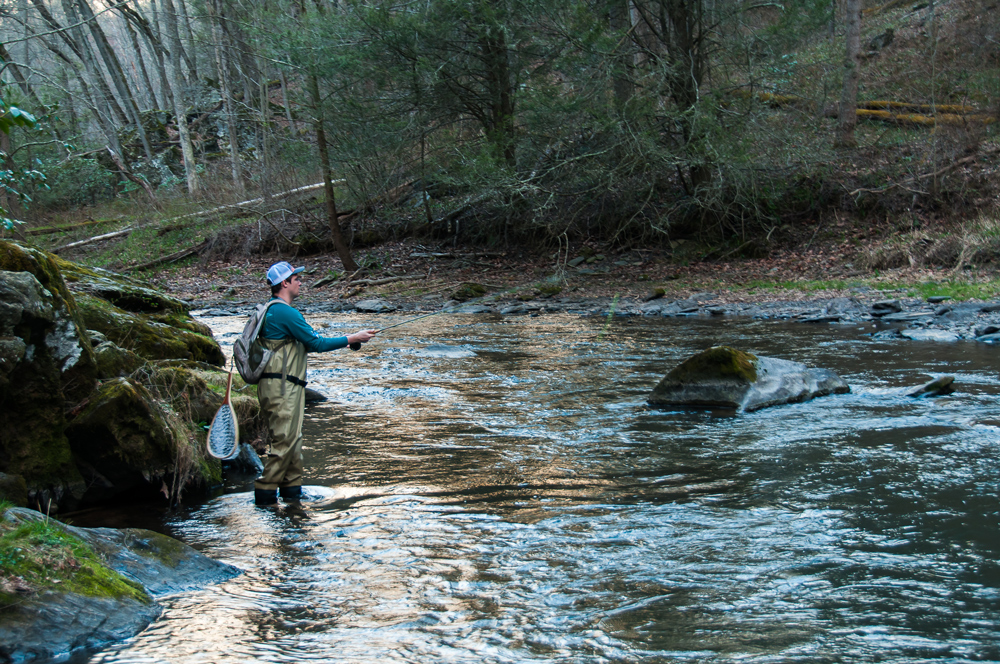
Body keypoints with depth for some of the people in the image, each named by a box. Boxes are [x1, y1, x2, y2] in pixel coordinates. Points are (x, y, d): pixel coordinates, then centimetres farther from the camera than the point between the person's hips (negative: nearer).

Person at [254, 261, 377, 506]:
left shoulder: (271, 310, 18)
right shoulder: (286, 312, -15)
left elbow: (307, 343, 22)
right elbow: (316, 344, -14)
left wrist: (347, 339, 17)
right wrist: (351, 339, -5)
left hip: (282, 386, 10)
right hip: (282, 386, -10)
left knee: (292, 440, 14)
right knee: (285, 440, -8)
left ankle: (292, 490, 19)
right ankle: (265, 492, -5)